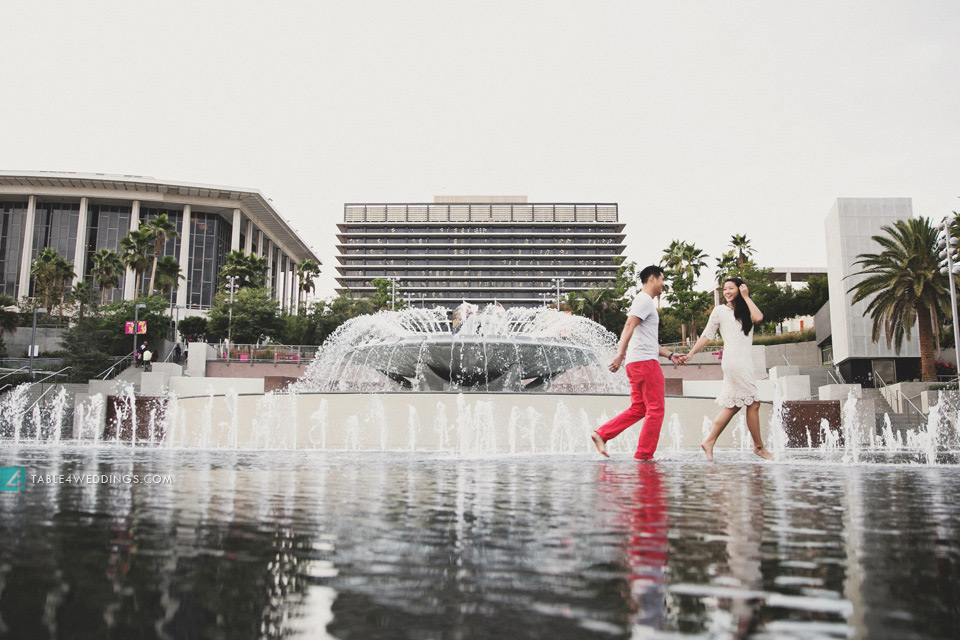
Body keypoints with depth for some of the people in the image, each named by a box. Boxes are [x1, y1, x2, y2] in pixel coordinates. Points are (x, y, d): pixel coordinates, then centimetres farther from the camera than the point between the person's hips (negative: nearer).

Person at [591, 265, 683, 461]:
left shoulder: (646, 302, 26)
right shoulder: (644, 300, -6)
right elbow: (629, 326, -22)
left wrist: (669, 355, 28)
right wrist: (620, 353, -33)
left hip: (636, 363, 10)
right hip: (645, 361, -10)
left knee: (638, 409, 11)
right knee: (655, 410, -4)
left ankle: (601, 434, 5)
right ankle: (644, 455, -2)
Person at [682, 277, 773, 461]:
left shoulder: (745, 311, 18)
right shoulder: (720, 310, 4)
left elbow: (758, 317, -5)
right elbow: (707, 335, 5)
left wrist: (746, 297, 3)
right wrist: (690, 353, 0)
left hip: (745, 361, 6)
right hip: (733, 360, -6)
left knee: (733, 405, 6)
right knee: (753, 403, -6)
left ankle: (709, 442, 9)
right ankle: (759, 446, 4)